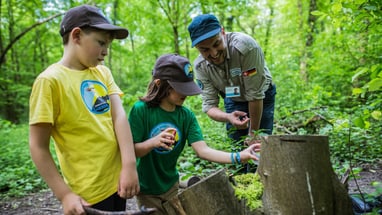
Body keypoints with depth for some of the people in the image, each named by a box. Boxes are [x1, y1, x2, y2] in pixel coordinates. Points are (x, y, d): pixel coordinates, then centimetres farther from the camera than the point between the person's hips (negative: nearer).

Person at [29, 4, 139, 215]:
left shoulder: (102, 73, 4)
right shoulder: (50, 80, -14)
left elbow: (119, 116, -6)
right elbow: (38, 146, -13)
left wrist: (129, 165, -17)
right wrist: (65, 194, -14)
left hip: (117, 179, 6)